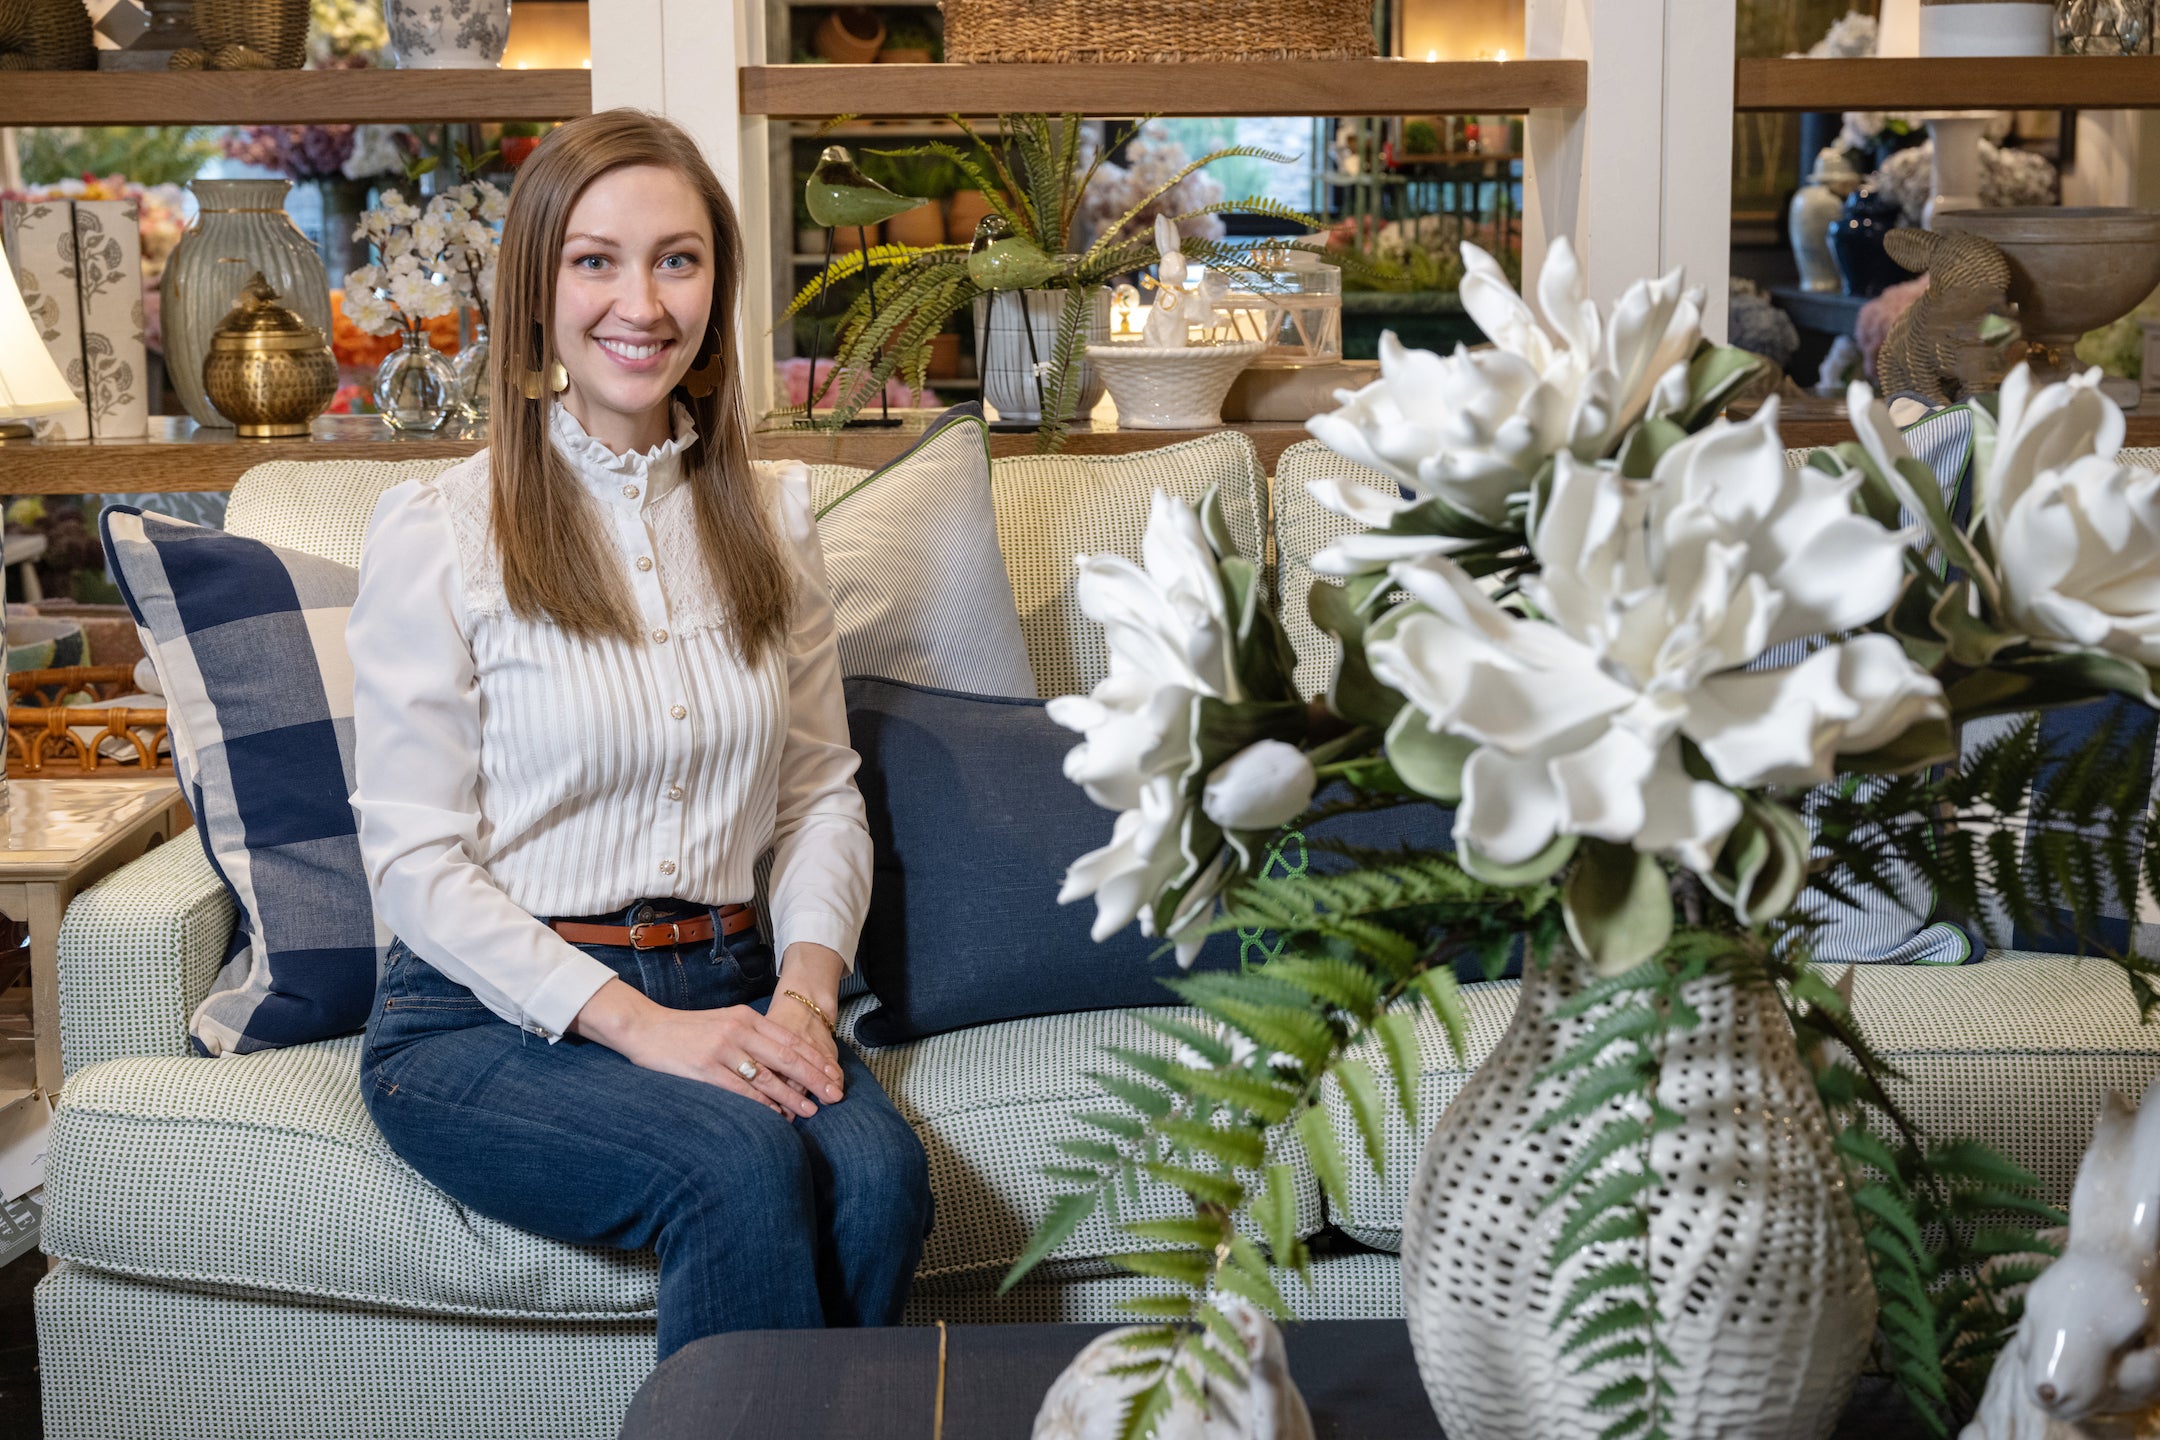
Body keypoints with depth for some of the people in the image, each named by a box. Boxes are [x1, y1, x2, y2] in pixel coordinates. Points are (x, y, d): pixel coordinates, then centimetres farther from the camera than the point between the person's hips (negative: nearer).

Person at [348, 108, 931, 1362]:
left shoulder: (771, 517, 12)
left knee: (878, 1172, -27)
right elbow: (419, 865, -7)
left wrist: (807, 985, -7)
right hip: (489, 1016, -3)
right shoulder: (438, 531, -4)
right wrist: (642, 1027, -17)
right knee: (744, 1168, -32)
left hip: (724, 987, 4)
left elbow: (823, 788, 13)